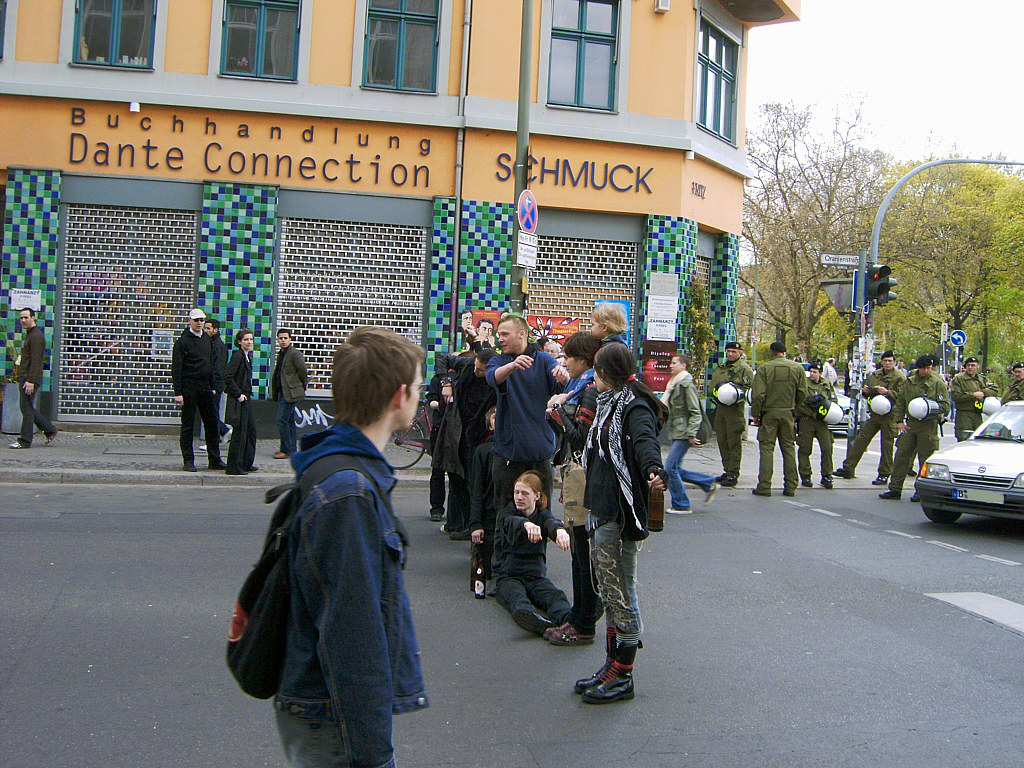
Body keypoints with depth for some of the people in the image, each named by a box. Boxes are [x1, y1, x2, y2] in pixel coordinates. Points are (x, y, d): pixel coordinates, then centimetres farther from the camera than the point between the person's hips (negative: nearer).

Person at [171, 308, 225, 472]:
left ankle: (215, 460, 13)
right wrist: (178, 392, -14)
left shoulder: (207, 339, 13)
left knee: (212, 423, 6)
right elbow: (176, 368, -9)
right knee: (188, 425, 2)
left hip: (205, 388, 6)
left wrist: (213, 386, 12)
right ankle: (188, 461, 8)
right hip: (189, 388, -6)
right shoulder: (182, 341, -6)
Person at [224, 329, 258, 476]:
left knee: (251, 430, 15)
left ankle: (246, 463, 26)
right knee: (239, 432, -4)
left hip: (246, 398, 10)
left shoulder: (248, 356, 13)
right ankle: (234, 467, 3)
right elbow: (228, 378, -23)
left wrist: (247, 394, 14)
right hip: (238, 400, -10)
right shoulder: (237, 356, -15)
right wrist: (239, 395, -19)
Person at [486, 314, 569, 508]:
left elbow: (562, 387, -11)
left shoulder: (544, 359, 5)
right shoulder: (498, 361, 7)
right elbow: (493, 377, -17)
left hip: (540, 448, 0)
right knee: (505, 509, 4)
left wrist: (564, 375, -35)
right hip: (508, 448, 0)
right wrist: (512, 365, -39)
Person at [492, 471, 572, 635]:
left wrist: (559, 530, -45)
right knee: (516, 596, -35)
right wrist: (526, 524, -50)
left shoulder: (543, 515, 8)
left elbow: (551, 523, -18)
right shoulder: (505, 514, 3)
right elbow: (512, 523, -24)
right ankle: (528, 616, -67)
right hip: (507, 577, -2)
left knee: (556, 595, -29)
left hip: (537, 577, 2)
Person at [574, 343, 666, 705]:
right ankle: (612, 664, 25)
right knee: (608, 592, 15)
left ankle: (623, 677, 7)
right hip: (599, 510, 10)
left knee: (621, 593, -2)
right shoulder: (610, 404, 16)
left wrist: (653, 469, -56)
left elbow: (645, 439, -36)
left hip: (619, 514, -10)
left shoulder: (635, 408, -14)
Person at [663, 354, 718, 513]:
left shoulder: (687, 384, -12)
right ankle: (710, 484, 20)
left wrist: (691, 434, -20)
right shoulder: (675, 383, 16)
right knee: (675, 469, 10)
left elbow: (695, 412, -15)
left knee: (671, 467, -9)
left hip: (683, 433, -10)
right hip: (676, 432, 10)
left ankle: (681, 505, 1)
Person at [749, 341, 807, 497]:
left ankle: (764, 486, -3)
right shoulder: (797, 368, 4)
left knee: (766, 448, 1)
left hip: (769, 413, -3)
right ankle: (790, 486, 10)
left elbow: (758, 395, -11)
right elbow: (803, 394, 5)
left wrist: (755, 414, -1)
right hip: (788, 414, 3)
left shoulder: (764, 368, -6)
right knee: (789, 449, 10)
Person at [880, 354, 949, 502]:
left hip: (929, 425, -4)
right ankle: (895, 489, 9)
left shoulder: (938, 383, -1)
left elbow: (945, 406, -3)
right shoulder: (909, 382, 10)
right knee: (901, 456, 3)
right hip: (910, 424, 4)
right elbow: (900, 402, 16)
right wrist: (899, 420, 7)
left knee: (925, 459, 0)